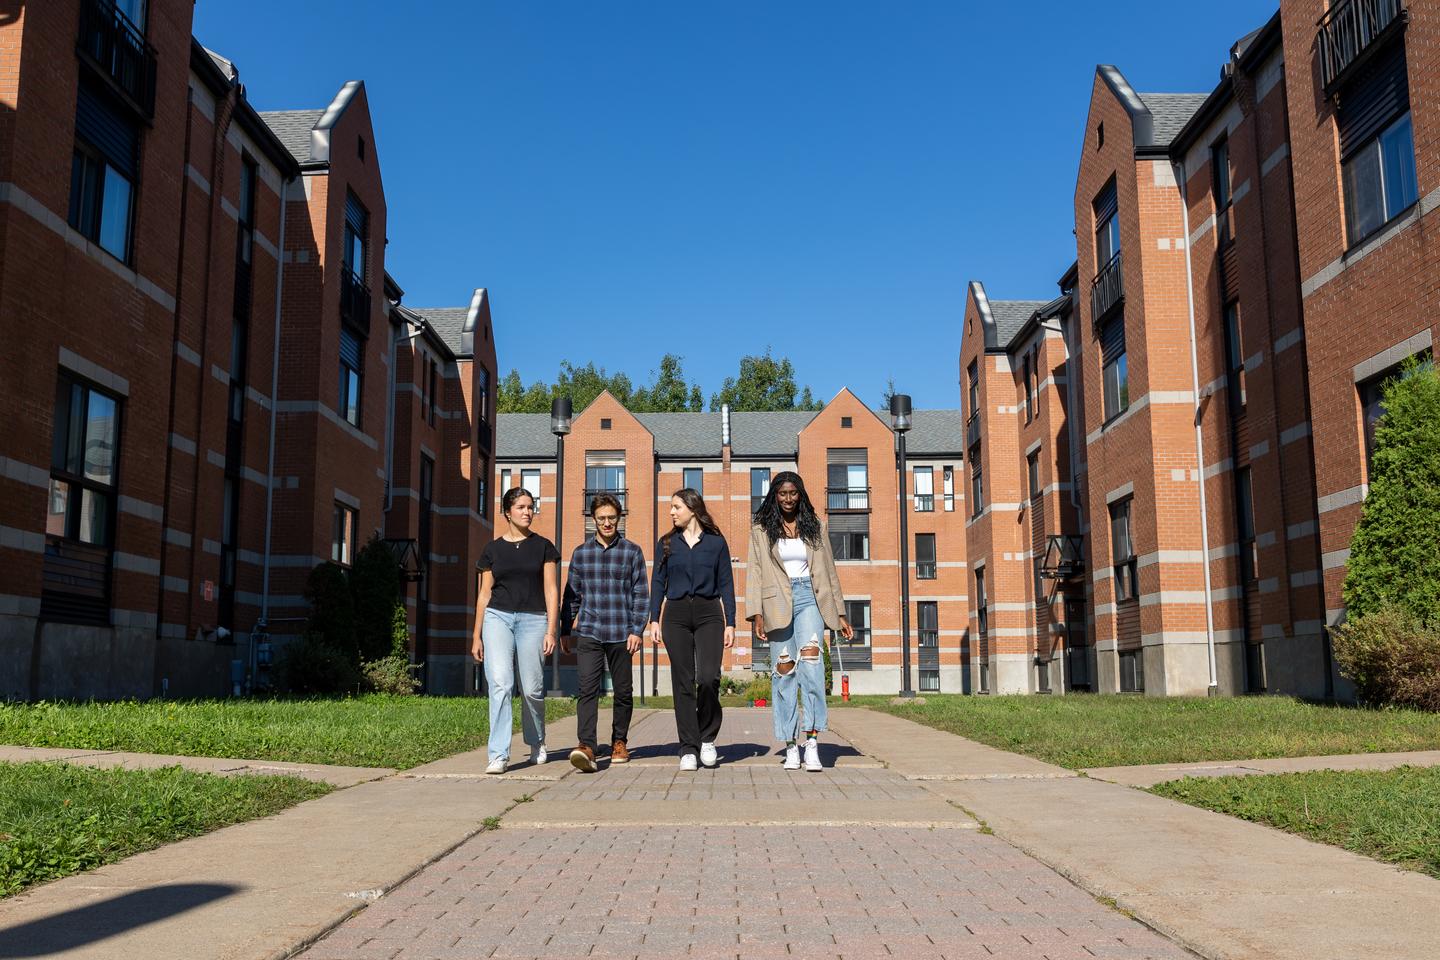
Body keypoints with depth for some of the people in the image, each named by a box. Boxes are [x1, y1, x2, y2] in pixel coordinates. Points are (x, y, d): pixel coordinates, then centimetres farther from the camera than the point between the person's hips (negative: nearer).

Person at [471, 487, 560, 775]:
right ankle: (499, 755, -14)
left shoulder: (543, 546, 7)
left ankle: (536, 742, 28)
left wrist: (551, 630, -5)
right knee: (500, 683, -15)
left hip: (532, 620, 0)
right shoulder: (493, 549, 10)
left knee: (532, 689, 1)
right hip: (498, 617, 0)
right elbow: (484, 594, 13)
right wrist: (476, 636, 11)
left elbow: (551, 590, 4)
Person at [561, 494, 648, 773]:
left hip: (621, 634, 0)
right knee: (588, 689, -12)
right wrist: (565, 631, 11)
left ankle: (619, 742, 24)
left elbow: (641, 594, 3)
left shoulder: (632, 552, 4)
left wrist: (636, 630, -5)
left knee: (623, 691, 9)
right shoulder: (581, 553, 9)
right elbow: (572, 595, 14)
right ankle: (586, 746, -19)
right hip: (588, 633, 0)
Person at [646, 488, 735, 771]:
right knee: (683, 683, 1)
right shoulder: (666, 543, 11)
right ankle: (688, 748, 7)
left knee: (708, 678, -15)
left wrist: (730, 623, 0)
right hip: (676, 616, 2)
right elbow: (658, 583, 10)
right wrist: (654, 621, 2)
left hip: (709, 614, -2)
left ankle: (707, 738, 7)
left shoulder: (716, 542, 6)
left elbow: (726, 585, 6)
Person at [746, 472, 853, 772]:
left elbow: (828, 571, 16)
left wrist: (840, 614, 14)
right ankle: (790, 746, 7)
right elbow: (754, 572, 3)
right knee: (784, 669, -2)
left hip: (809, 598, 0)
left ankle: (812, 742, -22)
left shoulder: (813, 527, 13)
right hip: (778, 602, 0)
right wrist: (756, 614, -8)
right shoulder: (762, 530, 8)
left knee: (810, 657, -20)